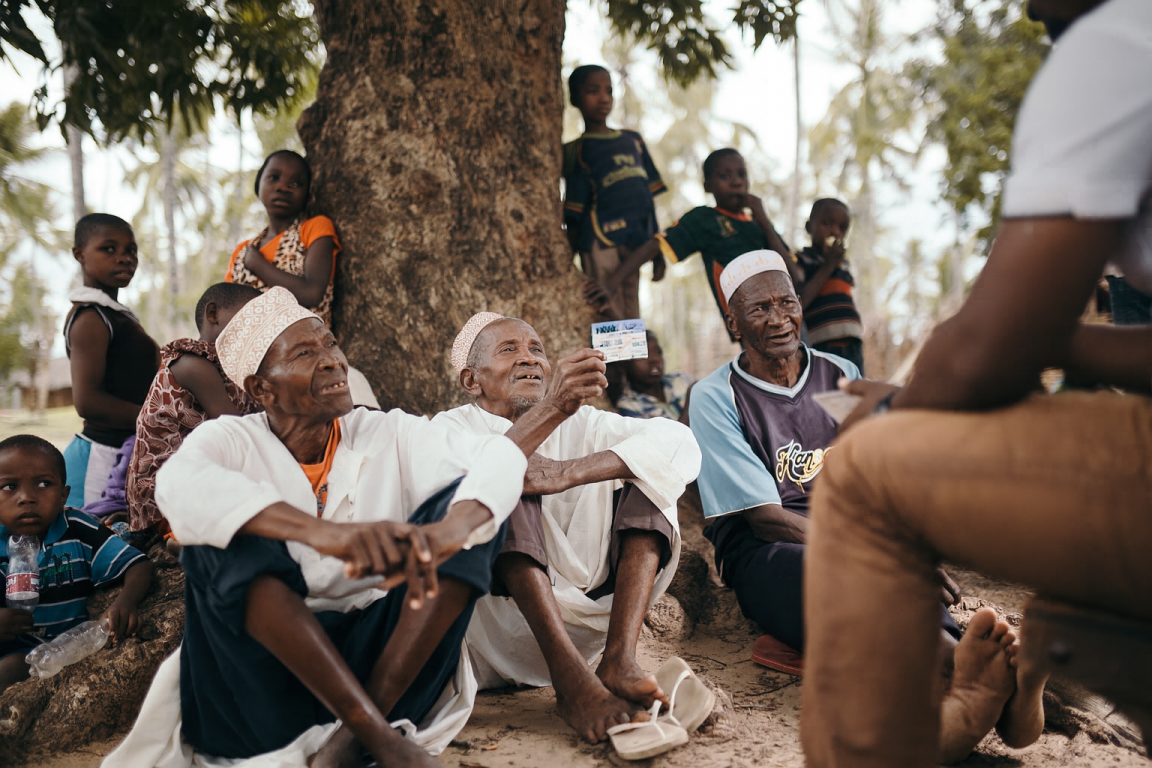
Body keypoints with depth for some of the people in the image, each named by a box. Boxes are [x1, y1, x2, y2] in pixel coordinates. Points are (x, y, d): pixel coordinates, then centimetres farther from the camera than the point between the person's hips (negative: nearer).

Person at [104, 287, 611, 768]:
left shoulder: (389, 434, 3)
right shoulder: (231, 441, -4)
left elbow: (492, 461, -14)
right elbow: (181, 487, -30)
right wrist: (323, 533, -46)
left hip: (387, 655, 2)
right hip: (269, 658, -2)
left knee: (471, 504, -15)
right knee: (222, 539, -26)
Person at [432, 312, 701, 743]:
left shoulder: (580, 424, 13)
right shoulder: (452, 427, 5)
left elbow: (681, 445, -8)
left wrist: (570, 473, -21)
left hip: (589, 622, 4)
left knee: (648, 476, -5)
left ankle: (619, 658, -25)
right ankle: (571, 678, -34)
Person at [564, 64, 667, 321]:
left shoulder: (633, 141, 17)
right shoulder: (577, 151, 2)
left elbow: (649, 196, 18)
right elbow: (573, 214, 0)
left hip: (635, 247, 6)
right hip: (601, 245, -5)